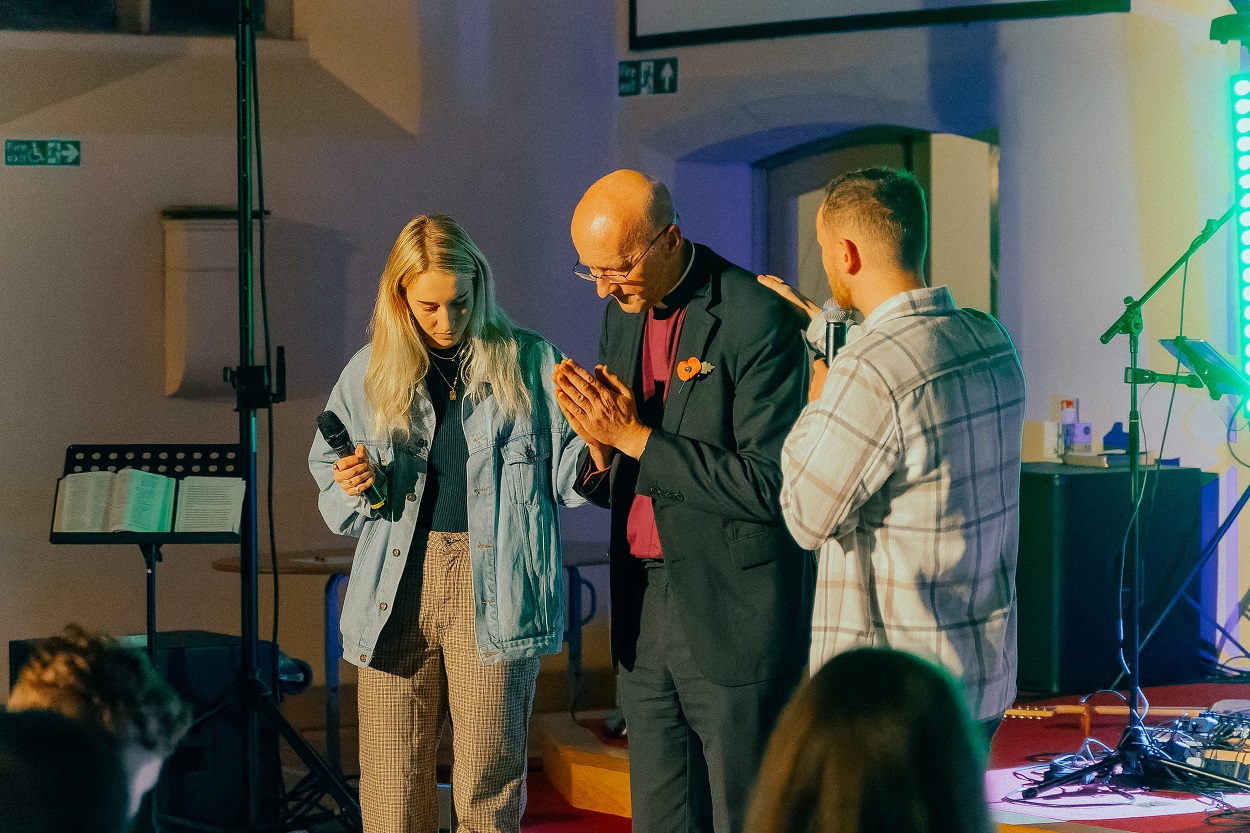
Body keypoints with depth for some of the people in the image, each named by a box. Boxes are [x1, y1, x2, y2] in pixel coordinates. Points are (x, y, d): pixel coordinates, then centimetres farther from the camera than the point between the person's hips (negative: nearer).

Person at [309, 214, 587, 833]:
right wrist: (352, 485, -1)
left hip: (493, 591, -2)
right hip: (396, 593, 2)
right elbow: (326, 468, 22)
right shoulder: (370, 374, 13)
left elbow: (563, 475, 5)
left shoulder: (528, 363, 7)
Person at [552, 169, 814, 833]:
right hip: (644, 612, 7)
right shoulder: (624, 312, 10)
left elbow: (771, 486, -19)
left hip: (734, 622, -7)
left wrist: (636, 437, -18)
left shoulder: (757, 321, -15)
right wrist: (600, 447, -8)